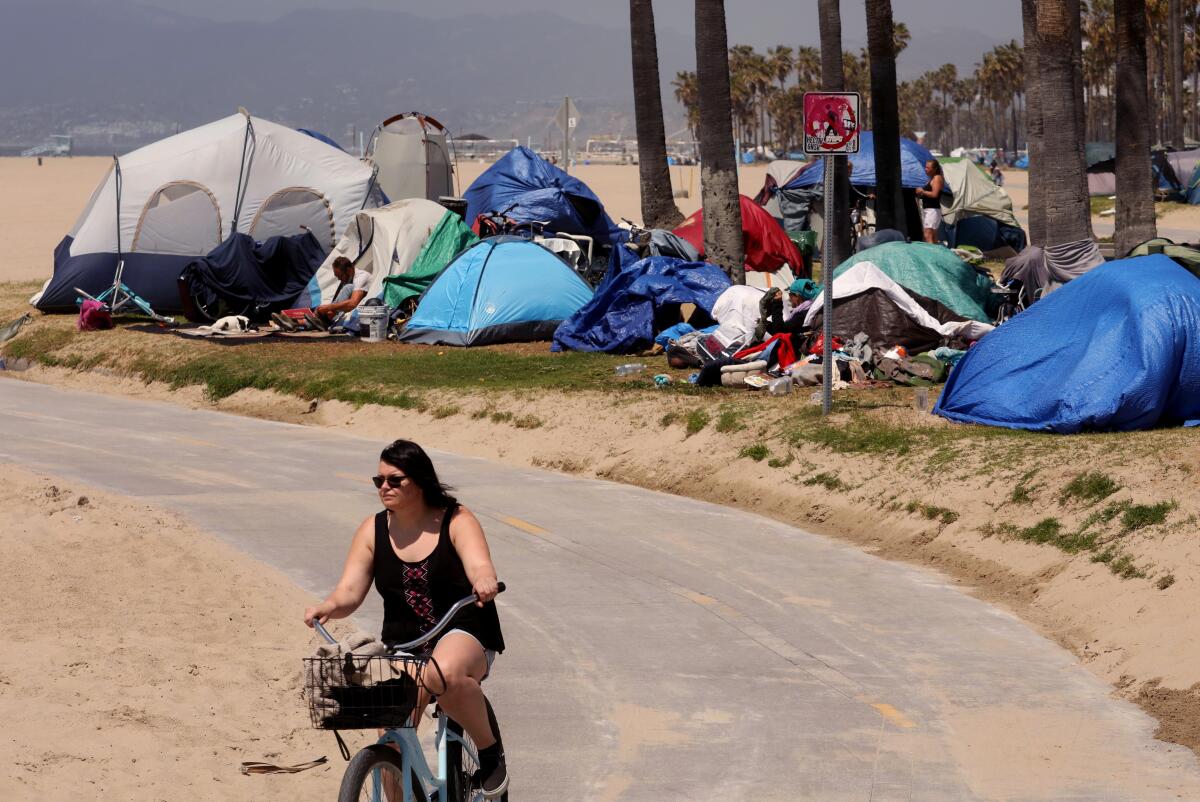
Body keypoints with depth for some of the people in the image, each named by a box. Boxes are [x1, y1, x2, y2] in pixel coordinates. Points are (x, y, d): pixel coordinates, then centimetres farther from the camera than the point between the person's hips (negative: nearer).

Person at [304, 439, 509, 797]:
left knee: (443, 675, -38)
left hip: (464, 636, -4)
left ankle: (491, 749, -13)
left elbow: (480, 567, -23)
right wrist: (328, 607, -27)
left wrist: (484, 581, -49)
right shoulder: (374, 530, 3)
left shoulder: (456, 521, -6)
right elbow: (349, 592, -3)